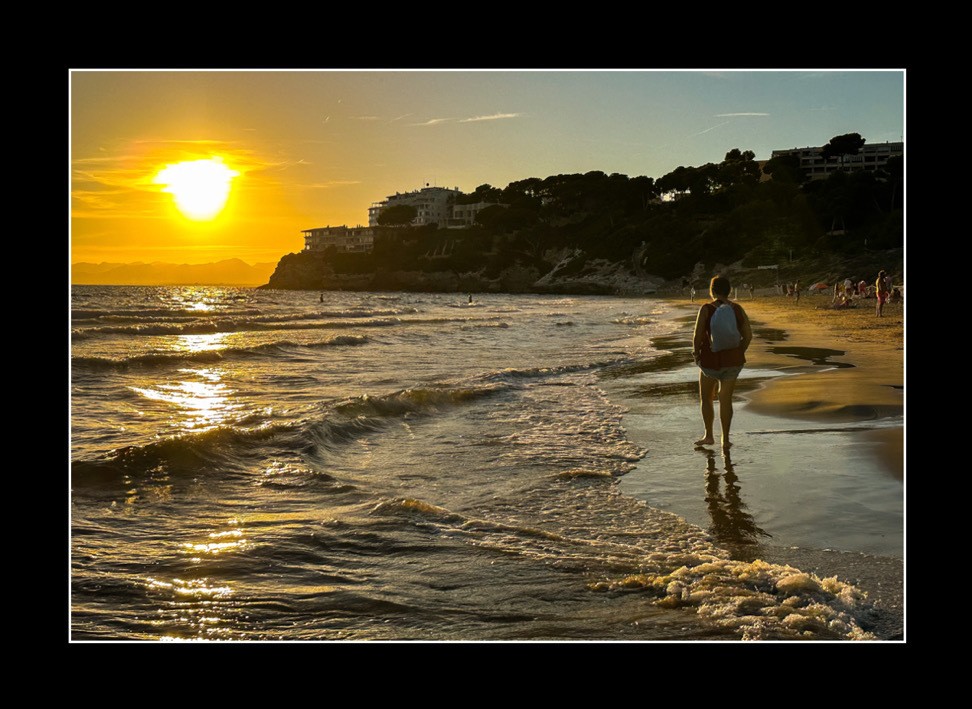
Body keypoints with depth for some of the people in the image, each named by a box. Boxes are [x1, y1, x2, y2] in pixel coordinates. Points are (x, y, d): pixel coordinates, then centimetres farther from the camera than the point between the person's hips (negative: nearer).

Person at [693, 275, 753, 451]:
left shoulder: (706, 309, -13)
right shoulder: (737, 309, -1)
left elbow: (698, 336, -16)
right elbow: (748, 335, -1)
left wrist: (696, 353, 2)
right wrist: (739, 353, 12)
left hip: (711, 359, -3)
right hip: (733, 361, 3)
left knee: (705, 397, 17)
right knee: (726, 399, 13)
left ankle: (708, 435, 17)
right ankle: (725, 440, 12)